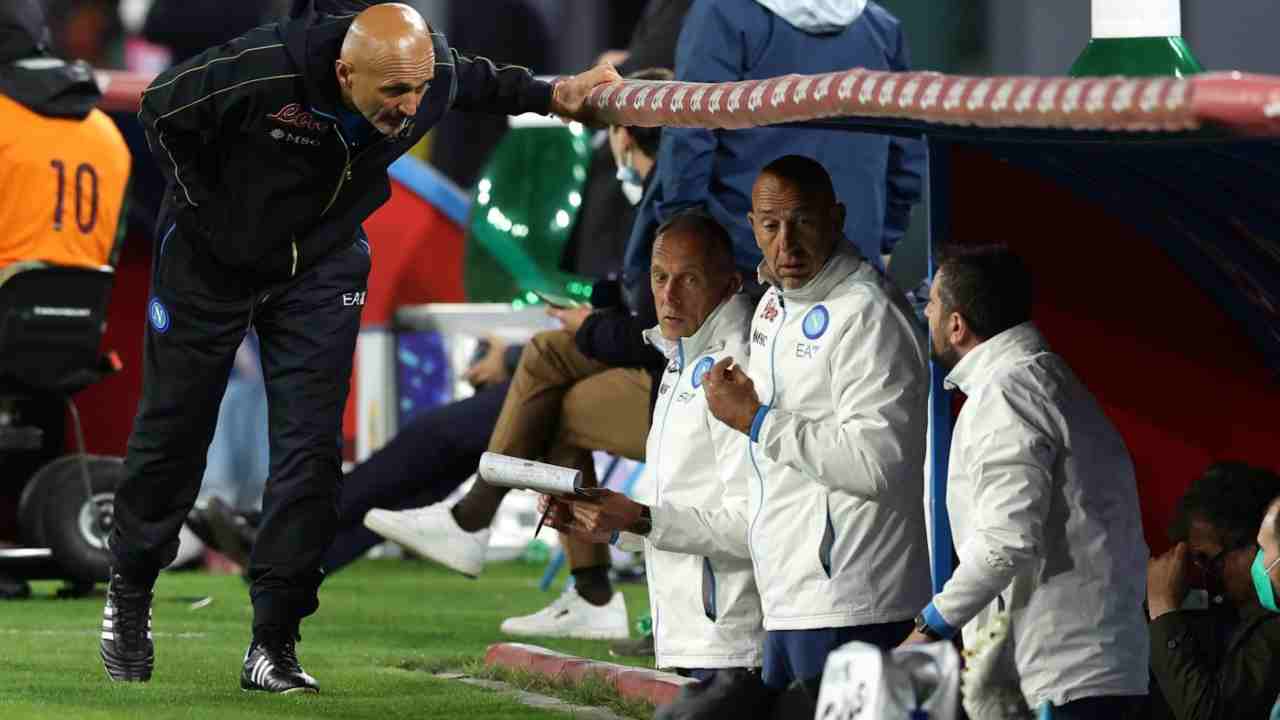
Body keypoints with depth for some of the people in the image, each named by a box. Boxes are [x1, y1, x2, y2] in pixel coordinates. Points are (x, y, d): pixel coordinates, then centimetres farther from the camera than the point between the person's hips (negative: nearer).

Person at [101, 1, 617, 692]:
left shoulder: (434, 75, -22)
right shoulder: (261, 72, -36)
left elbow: (479, 81, 6)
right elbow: (161, 110, -16)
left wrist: (550, 94, -9)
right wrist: (209, 209, -10)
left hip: (321, 269, 3)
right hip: (212, 259, -2)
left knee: (310, 448, -8)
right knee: (173, 429, 8)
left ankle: (273, 644, -3)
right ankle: (129, 594, 31)